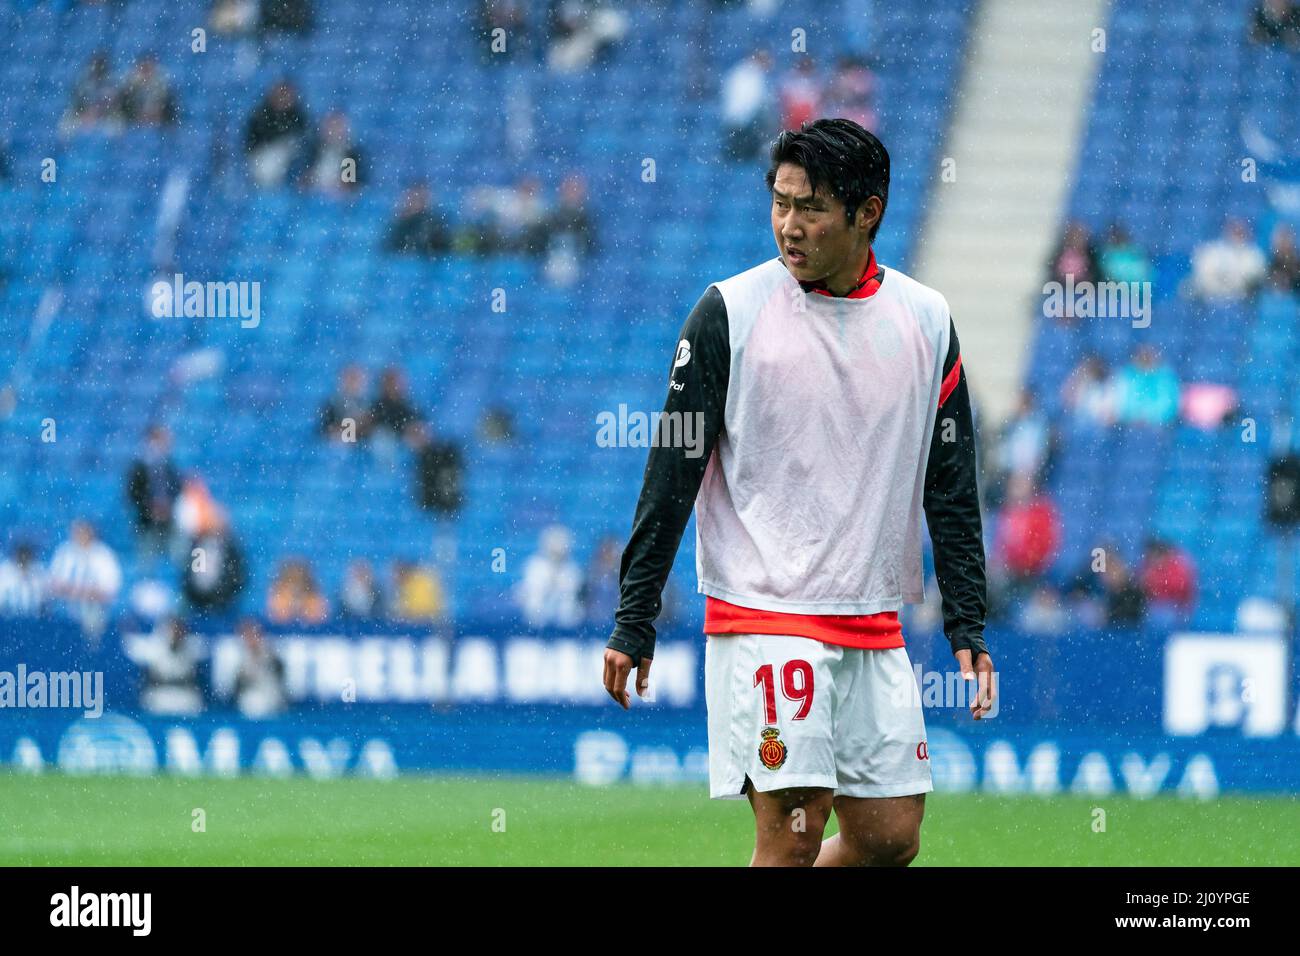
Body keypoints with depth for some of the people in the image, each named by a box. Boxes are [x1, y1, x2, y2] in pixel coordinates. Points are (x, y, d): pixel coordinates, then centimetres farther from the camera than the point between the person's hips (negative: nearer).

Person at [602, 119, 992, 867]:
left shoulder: (926, 321, 6)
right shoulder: (732, 312, -4)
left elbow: (951, 488, 11)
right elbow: (673, 474, -2)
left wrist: (968, 628, 6)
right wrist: (634, 622, -4)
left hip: (875, 628, 4)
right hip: (761, 615, -4)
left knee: (892, 838, 3)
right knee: (793, 830, -11)